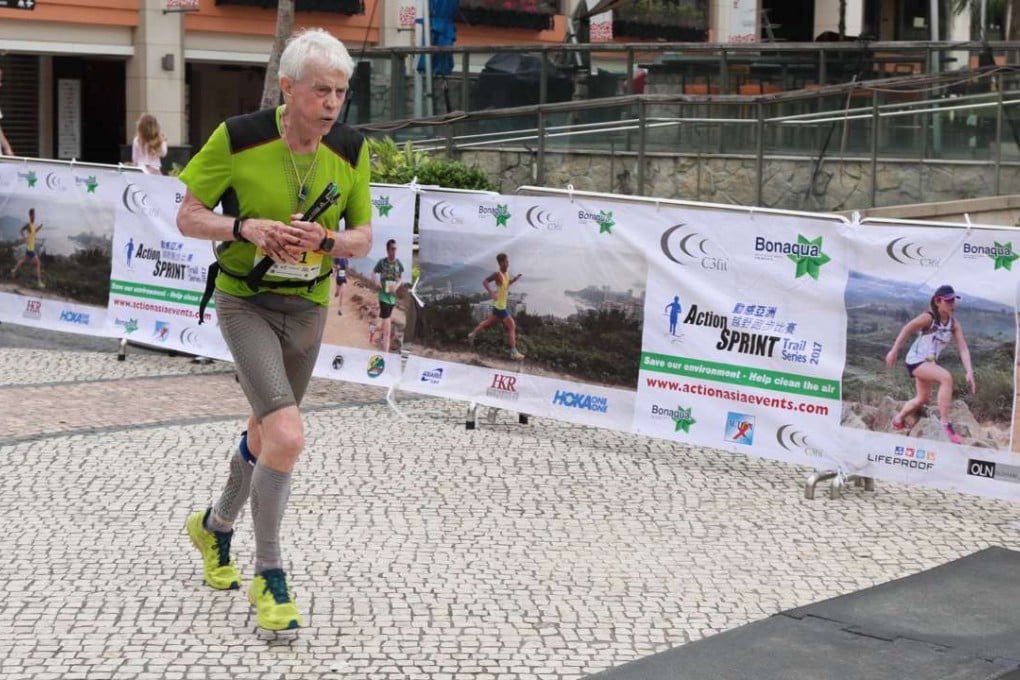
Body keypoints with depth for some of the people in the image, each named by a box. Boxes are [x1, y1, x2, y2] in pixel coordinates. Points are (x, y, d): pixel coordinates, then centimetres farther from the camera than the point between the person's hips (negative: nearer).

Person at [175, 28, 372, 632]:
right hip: (246, 303, -5)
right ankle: (269, 575, -3)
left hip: (309, 306, 5)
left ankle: (216, 527, 48)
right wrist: (246, 228, -27)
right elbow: (188, 218, -9)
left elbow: (363, 238, 1)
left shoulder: (351, 151, -7)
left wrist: (325, 241, -21)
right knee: (288, 437, -20)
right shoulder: (237, 139, -18)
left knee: (267, 433, 20)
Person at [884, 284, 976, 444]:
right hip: (916, 360, -8)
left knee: (922, 399, 19)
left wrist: (969, 372, -21)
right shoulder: (928, 318, -23)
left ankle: (898, 419, 46)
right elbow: (906, 330, -12)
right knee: (946, 377, -30)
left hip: (930, 362, 8)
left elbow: (963, 348, -11)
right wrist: (894, 351, -8)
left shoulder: (954, 324, -7)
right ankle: (945, 423, -27)